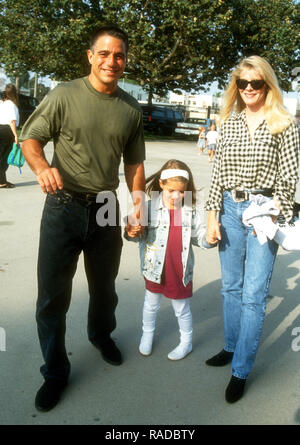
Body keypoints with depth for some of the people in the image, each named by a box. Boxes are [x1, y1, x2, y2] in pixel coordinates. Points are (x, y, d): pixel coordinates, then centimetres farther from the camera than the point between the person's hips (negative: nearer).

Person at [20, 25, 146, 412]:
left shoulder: (131, 109, 6)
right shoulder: (65, 95, -6)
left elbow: (134, 164, 11)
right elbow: (30, 137, -4)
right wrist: (41, 168, -25)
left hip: (105, 208, 3)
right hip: (63, 206, -3)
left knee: (104, 286, 19)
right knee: (52, 295, 3)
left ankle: (101, 334, 48)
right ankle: (55, 372, 22)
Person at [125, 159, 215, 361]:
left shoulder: (191, 210, -6)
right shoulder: (152, 207, -11)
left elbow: (199, 237, -2)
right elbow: (142, 234, -7)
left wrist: (209, 238, -24)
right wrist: (131, 233, -28)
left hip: (180, 272, 0)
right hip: (156, 269, 0)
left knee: (182, 309, 16)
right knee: (151, 304, 21)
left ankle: (186, 342, 38)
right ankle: (147, 334, 47)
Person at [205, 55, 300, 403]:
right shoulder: (229, 123, 7)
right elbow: (218, 172, 6)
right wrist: (213, 215, 2)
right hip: (230, 209, 4)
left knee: (253, 293, 0)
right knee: (231, 286, 15)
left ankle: (241, 371, 13)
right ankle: (232, 347, 35)